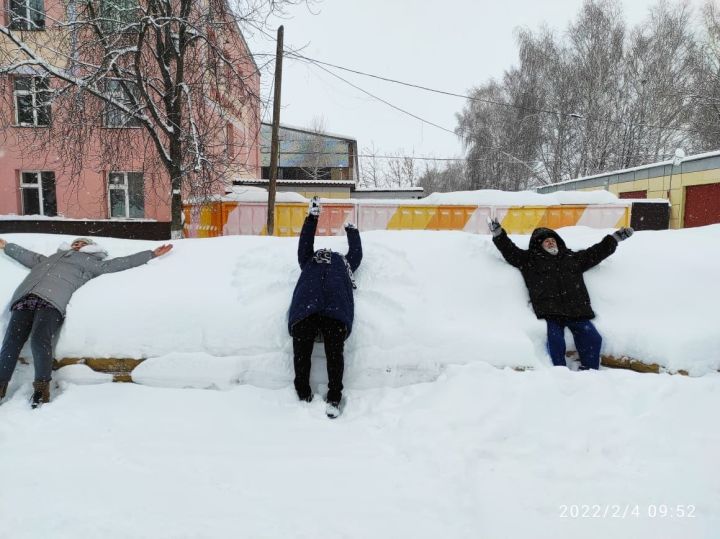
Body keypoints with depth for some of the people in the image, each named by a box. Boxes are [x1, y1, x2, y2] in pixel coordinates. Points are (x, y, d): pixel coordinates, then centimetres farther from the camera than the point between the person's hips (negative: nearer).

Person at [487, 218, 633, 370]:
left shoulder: (573, 257, 28)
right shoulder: (530, 259, 17)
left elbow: (598, 251, 36)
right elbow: (509, 250, 11)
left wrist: (615, 237, 34)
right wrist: (498, 233, 0)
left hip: (577, 310, 4)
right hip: (550, 311, -3)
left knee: (593, 339, -13)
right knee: (555, 341, -23)